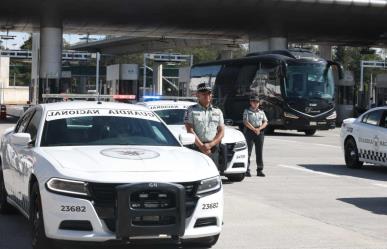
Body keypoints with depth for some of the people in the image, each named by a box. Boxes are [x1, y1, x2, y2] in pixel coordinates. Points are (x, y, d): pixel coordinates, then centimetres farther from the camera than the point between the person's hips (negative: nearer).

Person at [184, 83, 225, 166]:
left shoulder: (217, 111, 15)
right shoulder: (191, 110, 6)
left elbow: (221, 132, 8)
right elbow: (190, 130, -4)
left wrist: (210, 145, -8)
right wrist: (201, 146, -14)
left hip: (213, 148, 3)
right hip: (196, 148, -3)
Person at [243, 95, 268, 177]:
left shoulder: (261, 112, 15)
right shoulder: (247, 111, 3)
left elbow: (265, 122, 9)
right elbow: (245, 122, -9)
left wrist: (259, 128, -9)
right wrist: (254, 129, -15)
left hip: (259, 132, 4)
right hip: (249, 132, -4)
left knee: (259, 152, 5)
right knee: (248, 152, -5)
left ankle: (259, 170, 10)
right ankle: (247, 170, -3)